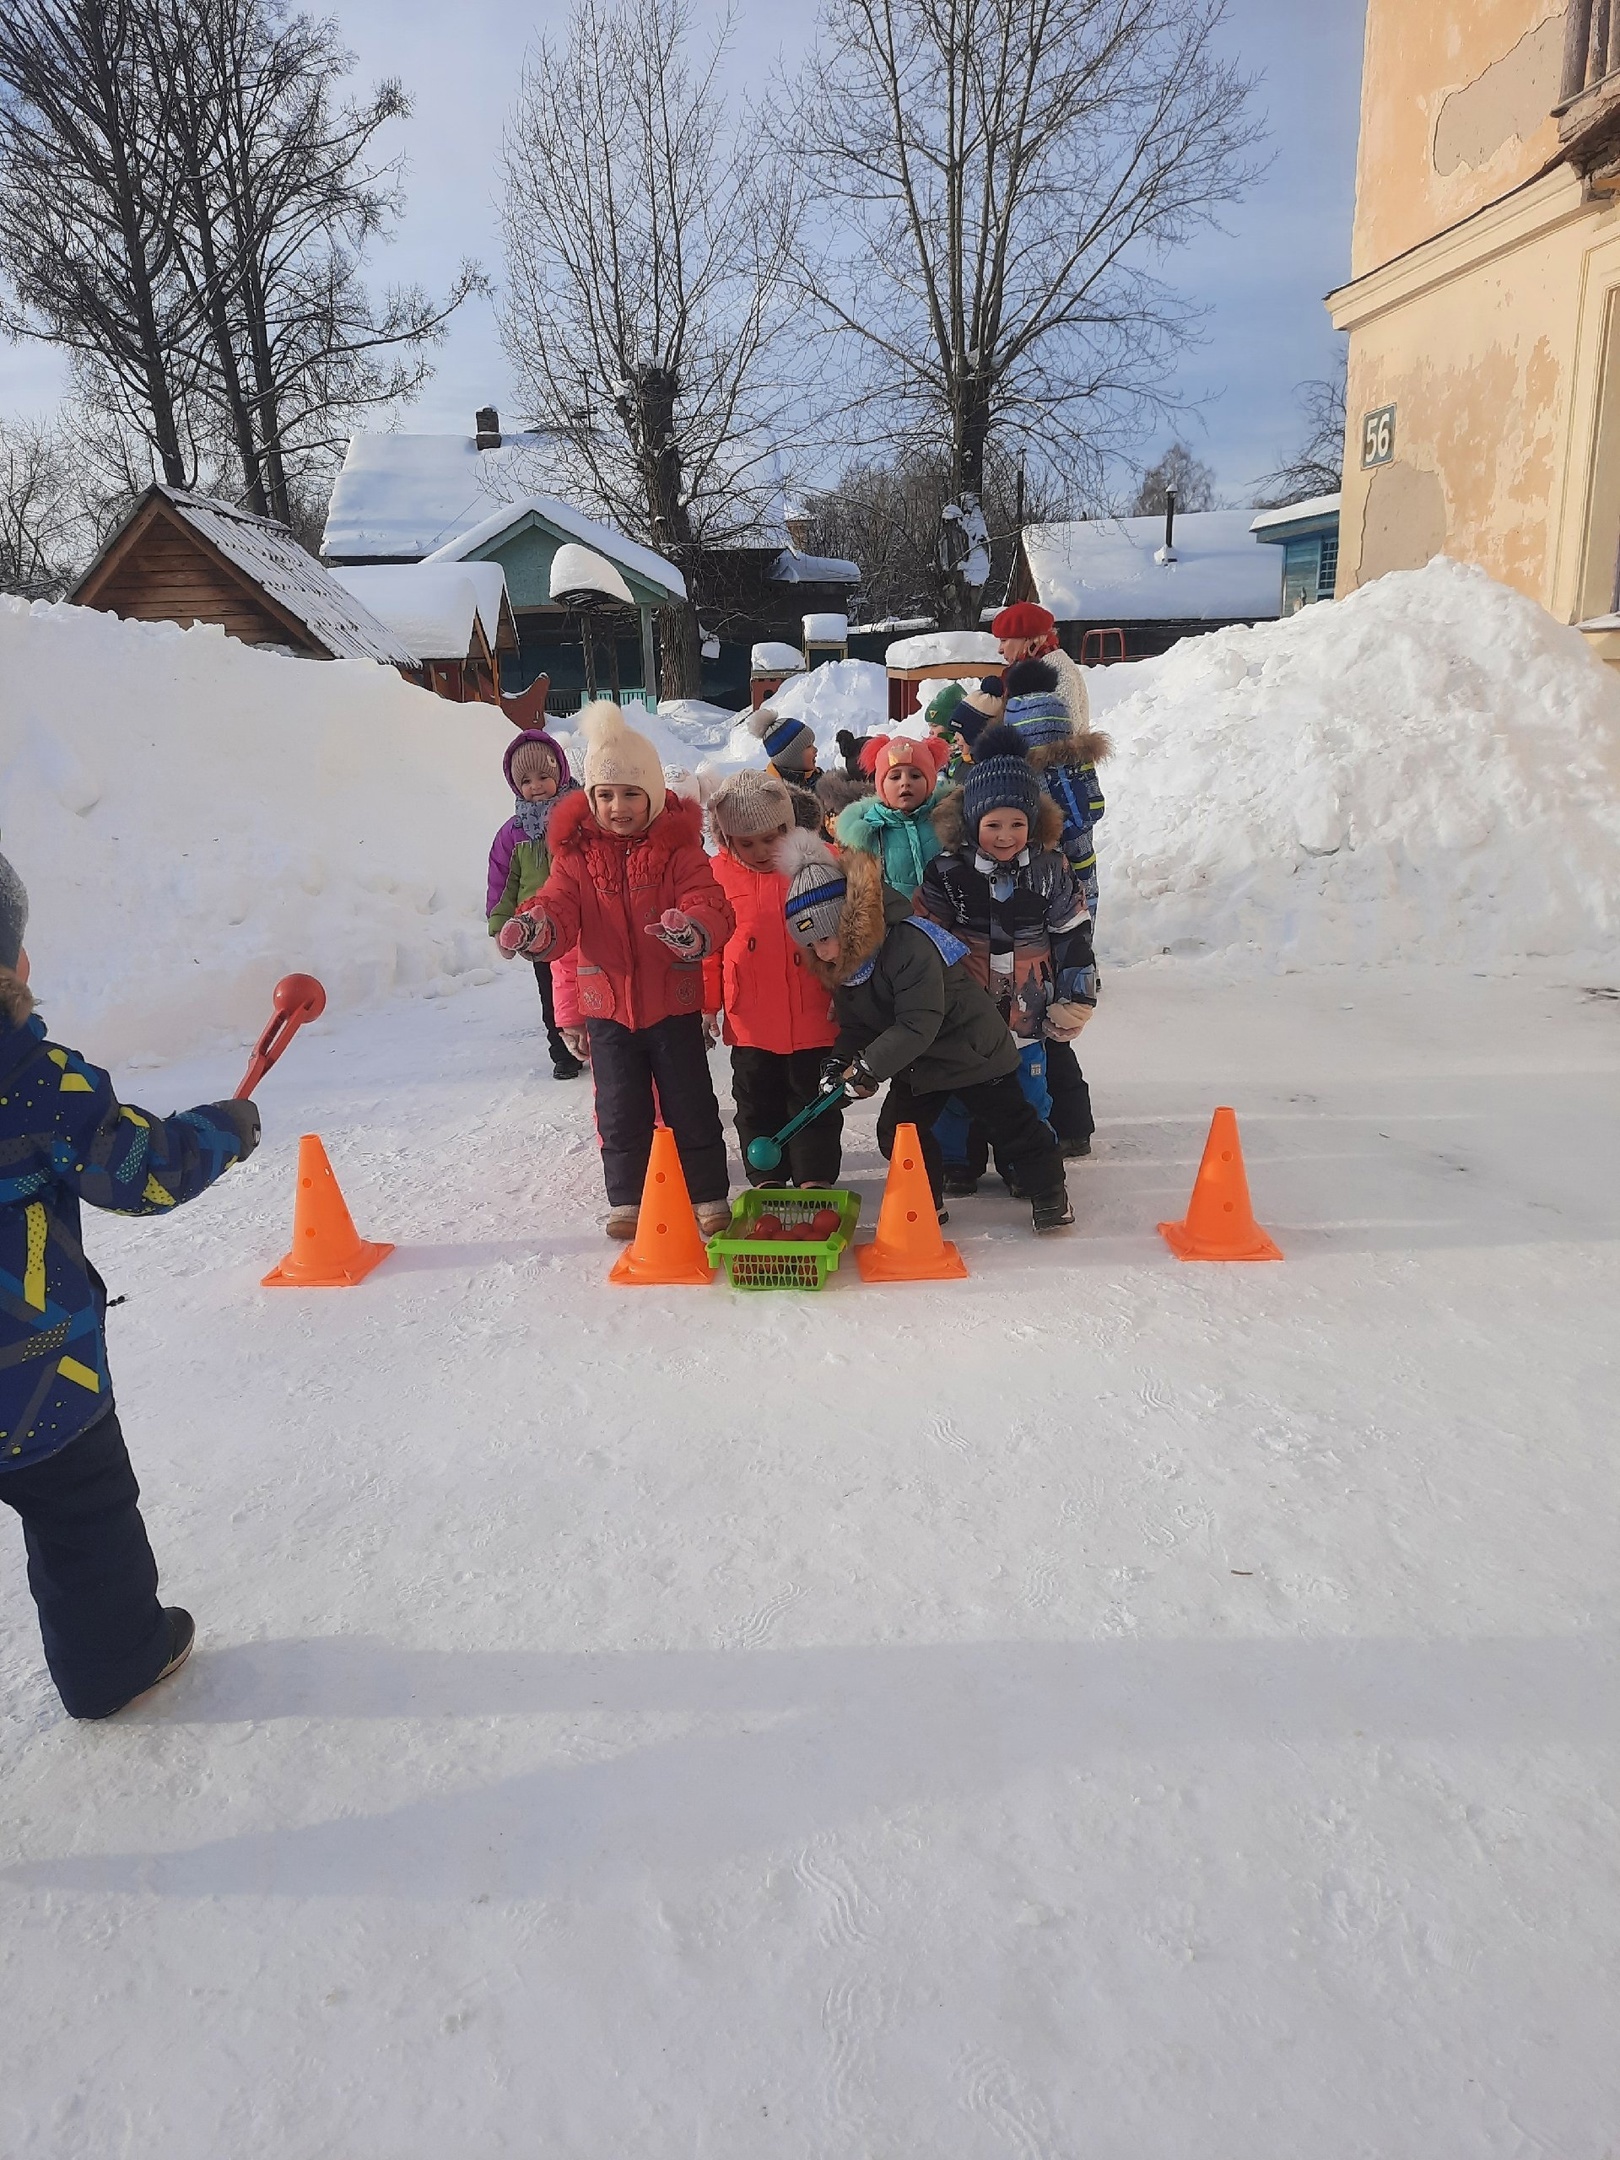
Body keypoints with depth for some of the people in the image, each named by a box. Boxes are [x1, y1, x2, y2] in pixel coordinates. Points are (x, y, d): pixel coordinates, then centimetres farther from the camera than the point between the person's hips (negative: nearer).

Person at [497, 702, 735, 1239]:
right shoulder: (576, 853, -2)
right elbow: (560, 908, -10)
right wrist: (535, 927, -34)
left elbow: (712, 907, -17)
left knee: (690, 1107, 8)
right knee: (620, 1111, 11)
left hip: (673, 1004, -2)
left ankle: (709, 1195, 23)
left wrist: (694, 929, -41)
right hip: (608, 1006, 2)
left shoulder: (678, 848, -7)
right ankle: (627, 1200, 26)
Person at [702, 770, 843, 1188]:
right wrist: (707, 1004, 5)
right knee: (758, 1106, 15)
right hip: (751, 1025, 2)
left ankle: (815, 1178, 23)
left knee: (813, 1103, 10)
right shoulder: (717, 875, -1)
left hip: (814, 1021, -2)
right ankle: (767, 1179, 29)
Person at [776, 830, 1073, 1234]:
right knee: (901, 1128, 6)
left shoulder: (910, 945, -32)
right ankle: (926, 1201, 21)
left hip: (972, 1049, -8)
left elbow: (919, 1023, -35)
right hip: (918, 1064, 8)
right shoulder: (844, 964, -3)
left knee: (1010, 1123, 3)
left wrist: (868, 1067, -34)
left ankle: (1048, 1192, 19)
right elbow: (856, 1025, 5)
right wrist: (839, 1061, -13)